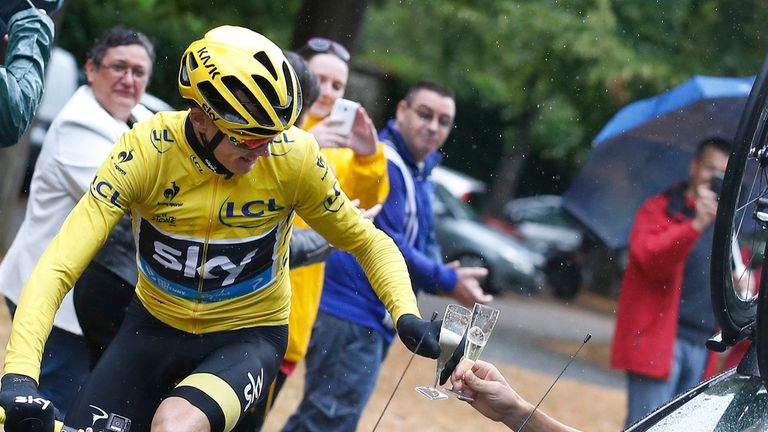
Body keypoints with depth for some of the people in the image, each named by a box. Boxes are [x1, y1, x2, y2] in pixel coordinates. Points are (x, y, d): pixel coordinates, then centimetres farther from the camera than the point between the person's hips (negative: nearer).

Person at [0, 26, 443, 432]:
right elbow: (58, 267, -27)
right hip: (155, 328, 2)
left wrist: (407, 316, -21)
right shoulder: (145, 150, -22)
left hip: (248, 336, -2)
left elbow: (368, 242, -3)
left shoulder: (294, 157, -20)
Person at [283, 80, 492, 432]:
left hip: (375, 322, 11)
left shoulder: (420, 178, 19)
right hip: (350, 314, -10)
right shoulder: (383, 163, -14)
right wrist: (446, 281, -16)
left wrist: (445, 275, -3)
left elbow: (424, 243, 20)